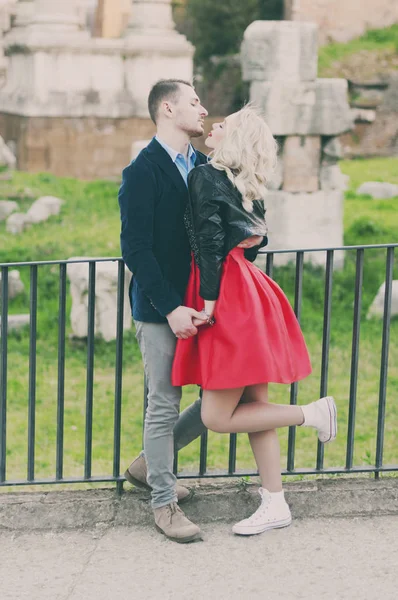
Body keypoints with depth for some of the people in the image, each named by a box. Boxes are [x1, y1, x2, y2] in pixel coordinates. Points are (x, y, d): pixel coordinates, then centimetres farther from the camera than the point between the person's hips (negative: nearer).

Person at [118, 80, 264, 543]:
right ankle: (164, 502, 14)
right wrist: (171, 308, -21)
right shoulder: (142, 173, -10)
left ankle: (150, 463, 27)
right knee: (165, 404, -1)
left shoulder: (206, 168, 11)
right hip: (159, 309, -7)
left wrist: (249, 238, -3)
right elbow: (135, 249, -15)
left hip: (201, 303, 7)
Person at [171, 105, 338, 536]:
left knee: (218, 417, -5)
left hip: (229, 297, -9)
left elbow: (211, 243, -16)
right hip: (246, 290, 9)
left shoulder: (205, 177, -10)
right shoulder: (244, 187, 14)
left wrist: (208, 304, -17)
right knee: (253, 406, 11)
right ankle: (275, 505, 15)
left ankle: (312, 413, 5)